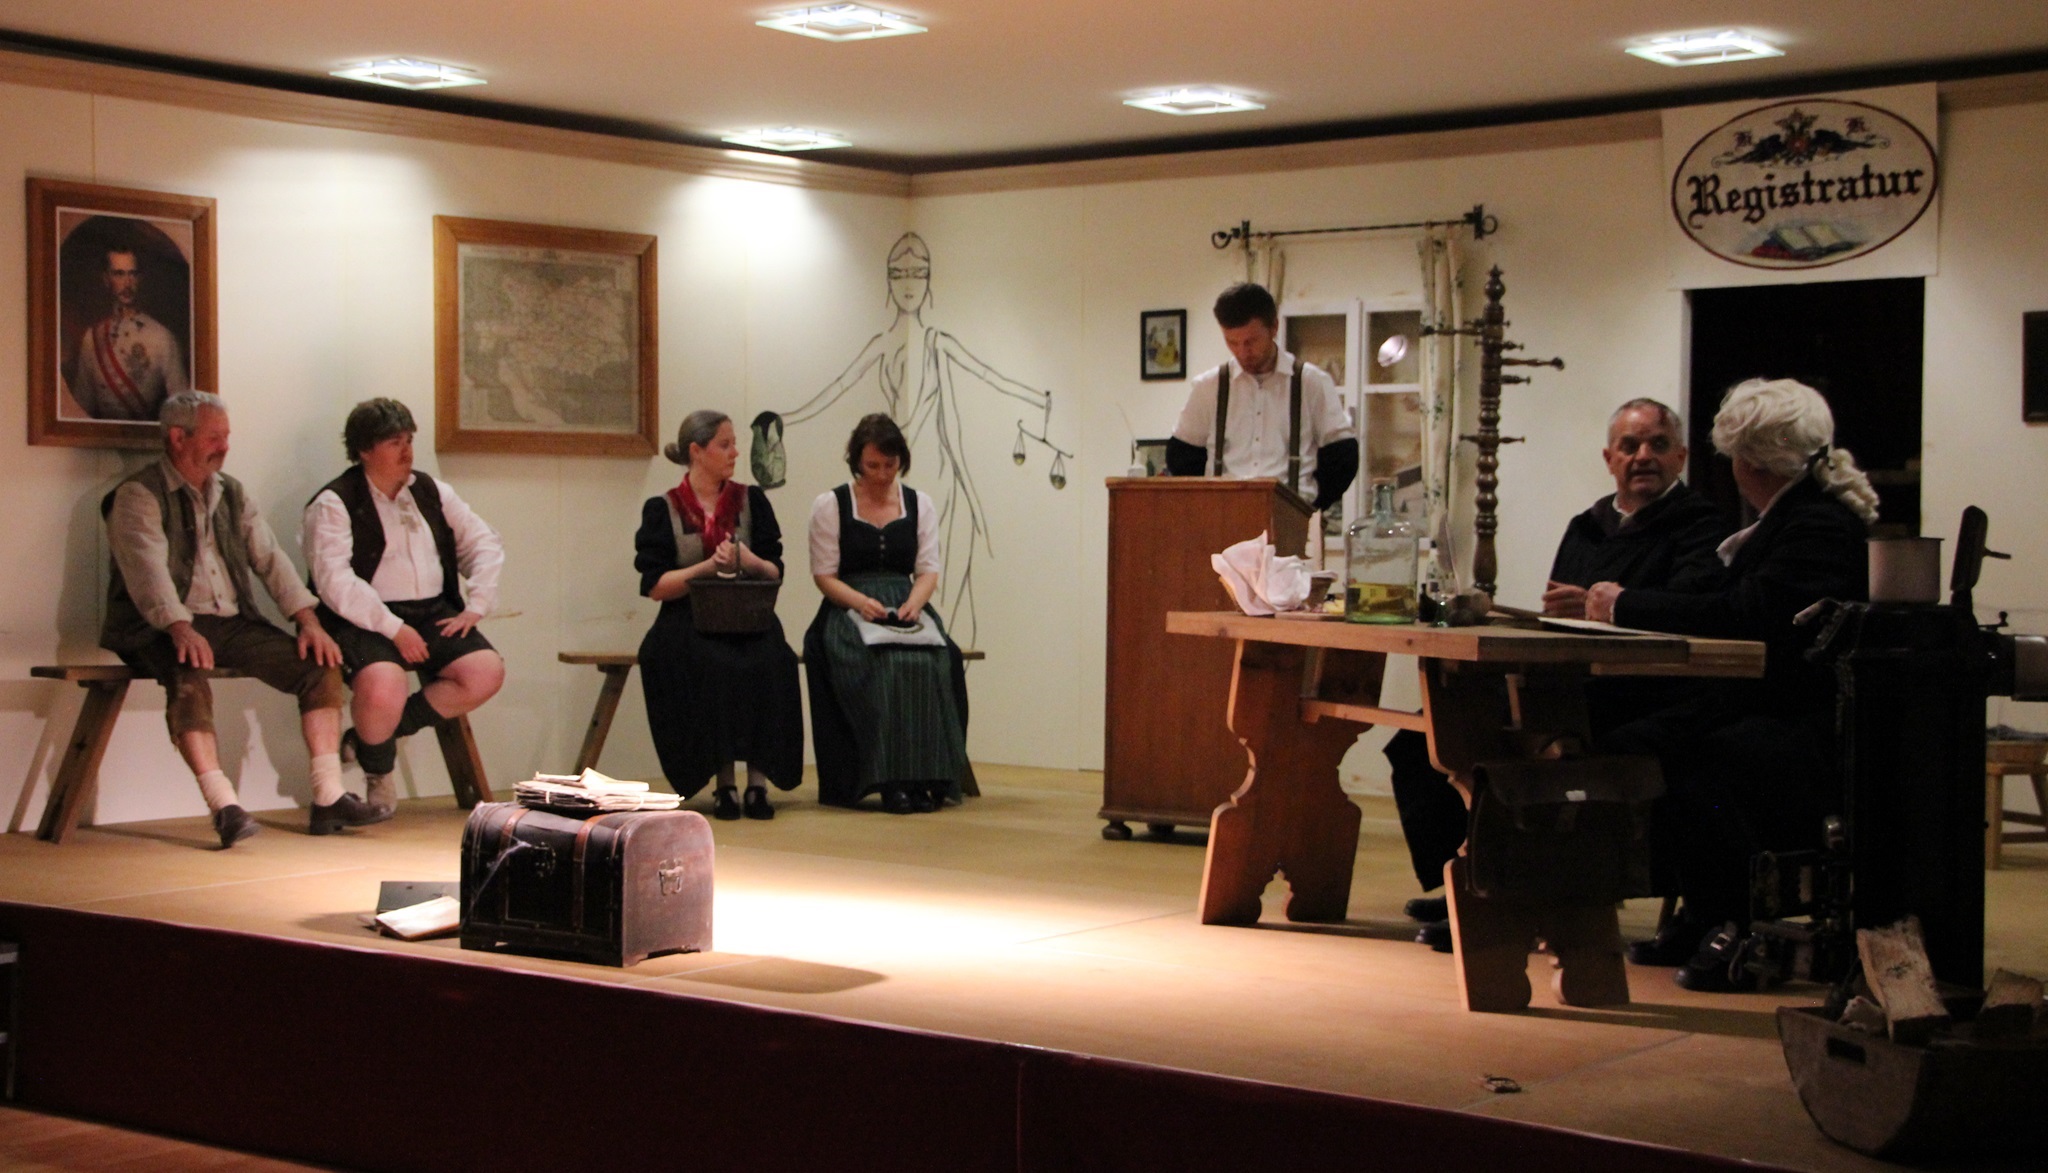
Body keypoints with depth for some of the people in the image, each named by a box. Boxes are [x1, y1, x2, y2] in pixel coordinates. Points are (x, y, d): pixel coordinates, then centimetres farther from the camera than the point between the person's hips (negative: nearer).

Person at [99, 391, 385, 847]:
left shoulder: (231, 493, 18)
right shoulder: (138, 496, -4)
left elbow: (269, 558, 10)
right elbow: (147, 570, -19)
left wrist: (309, 621, -5)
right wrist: (181, 630, -36)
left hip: (232, 622, 6)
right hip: (164, 628, -6)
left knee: (322, 666, -12)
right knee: (189, 681, -38)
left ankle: (328, 797, -14)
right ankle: (224, 806, -42)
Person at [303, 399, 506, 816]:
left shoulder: (431, 492, 17)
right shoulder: (334, 504, -2)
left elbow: (485, 545, 17)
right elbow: (335, 582, -14)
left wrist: (475, 608, 1)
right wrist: (394, 629, -20)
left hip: (434, 614, 6)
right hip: (367, 621, -6)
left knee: (487, 672, -21)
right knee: (383, 685, -36)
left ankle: (374, 735, -2)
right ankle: (378, 772, 0)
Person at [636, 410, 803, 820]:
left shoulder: (752, 501, 13)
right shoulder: (662, 510, 5)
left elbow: (775, 573, 9)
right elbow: (655, 585, -3)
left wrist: (749, 563, -13)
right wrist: (710, 566, -15)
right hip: (688, 622, -2)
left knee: (768, 663, -31)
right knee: (713, 666, -34)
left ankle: (758, 781, -27)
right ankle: (723, 782, -23)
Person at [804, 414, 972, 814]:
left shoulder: (920, 504, 15)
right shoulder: (829, 506, 5)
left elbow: (928, 570, 9)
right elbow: (825, 575, 1)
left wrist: (914, 602, -14)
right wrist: (861, 601, -18)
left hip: (906, 609, 3)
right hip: (848, 611, -3)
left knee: (935, 658, -31)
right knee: (884, 662, -35)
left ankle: (925, 777, -30)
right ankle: (889, 780, -33)